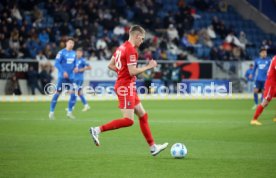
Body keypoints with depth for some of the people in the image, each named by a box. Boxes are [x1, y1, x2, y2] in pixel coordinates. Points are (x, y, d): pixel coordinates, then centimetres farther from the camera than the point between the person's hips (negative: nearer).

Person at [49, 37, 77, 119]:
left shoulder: (74, 53, 10)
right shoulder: (61, 52, -8)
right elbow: (56, 63, -12)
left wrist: (75, 68, -1)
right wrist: (63, 72, -19)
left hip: (70, 77, 5)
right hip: (62, 77, -5)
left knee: (73, 94, -3)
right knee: (57, 93, -3)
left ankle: (69, 112, 10)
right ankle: (51, 112, 5)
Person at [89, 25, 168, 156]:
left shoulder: (122, 47, 13)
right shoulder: (131, 50, -16)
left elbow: (111, 65, 18)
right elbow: (132, 72, -21)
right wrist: (148, 66, -10)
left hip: (123, 85, 11)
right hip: (126, 87, -11)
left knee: (143, 115, 12)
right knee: (128, 120, -13)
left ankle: (153, 147, 14)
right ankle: (97, 130, -12)